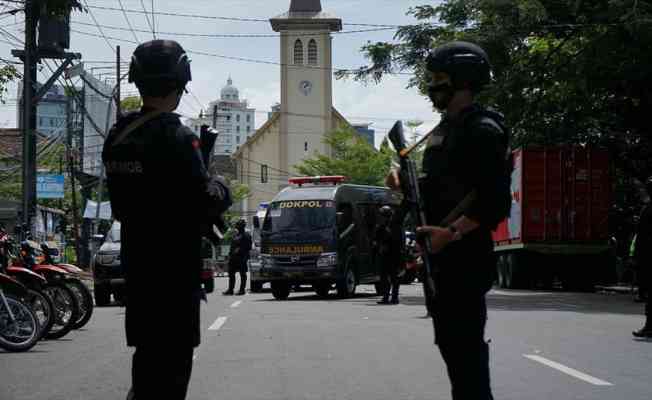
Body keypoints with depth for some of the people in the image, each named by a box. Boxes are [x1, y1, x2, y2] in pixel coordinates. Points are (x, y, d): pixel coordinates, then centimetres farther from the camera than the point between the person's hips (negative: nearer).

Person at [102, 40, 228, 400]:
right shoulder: (176, 137, -17)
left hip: (135, 259, 8)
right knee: (173, 356, -2)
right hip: (175, 262, -8)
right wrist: (220, 193, 1)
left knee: (148, 349, 18)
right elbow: (203, 203, -19)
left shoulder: (117, 136, 7)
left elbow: (119, 204, 13)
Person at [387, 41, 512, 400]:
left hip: (465, 256, -10)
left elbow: (496, 201, -20)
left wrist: (452, 232, -27)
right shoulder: (444, 130, 17)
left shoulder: (483, 130, -12)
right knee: (449, 340, 15)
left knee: (465, 344, -9)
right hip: (440, 254, 10)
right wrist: (406, 185, 5)